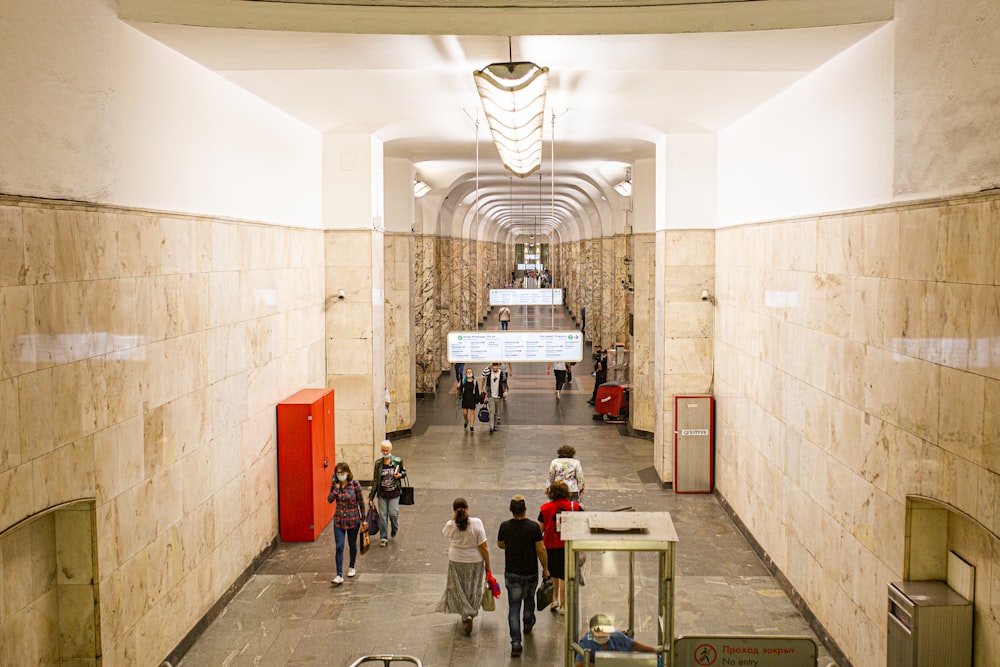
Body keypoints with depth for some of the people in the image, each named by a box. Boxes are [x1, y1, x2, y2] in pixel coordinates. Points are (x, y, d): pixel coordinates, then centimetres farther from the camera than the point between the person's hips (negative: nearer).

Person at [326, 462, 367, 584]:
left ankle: (351, 567, 38)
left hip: (353, 519, -2)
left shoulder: (355, 484, -12)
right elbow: (329, 500, -8)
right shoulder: (334, 484, -2)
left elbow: (361, 502, -6)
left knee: (352, 544, 15)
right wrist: (336, 488, -19)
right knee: (339, 547, -6)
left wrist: (363, 520, -3)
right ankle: (339, 575, -6)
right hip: (339, 519, 2)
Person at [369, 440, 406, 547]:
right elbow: (375, 479, 6)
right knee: (382, 515, 3)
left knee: (393, 513, -3)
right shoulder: (378, 463, 0)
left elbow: (404, 472, 11)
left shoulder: (397, 461, -4)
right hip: (382, 494, 1)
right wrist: (371, 495, 6)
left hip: (394, 493, -1)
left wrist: (400, 475, -14)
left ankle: (395, 528, 32)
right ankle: (383, 538, 14)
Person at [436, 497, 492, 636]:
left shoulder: (451, 525, -14)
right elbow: (484, 547, -14)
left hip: (456, 562, 0)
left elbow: (445, 532, 12)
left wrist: (454, 517, -5)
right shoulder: (476, 523, -18)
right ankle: (470, 613, 19)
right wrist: (488, 566, -4)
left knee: (459, 589, 16)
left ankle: (466, 613, 7)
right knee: (473, 589, 18)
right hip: (475, 562, 0)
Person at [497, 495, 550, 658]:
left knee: (513, 606, 3)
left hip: (511, 573, 0)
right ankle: (528, 625, 50)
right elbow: (541, 550, -12)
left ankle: (516, 643, -4)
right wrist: (545, 568, 1)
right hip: (530, 573, 0)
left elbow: (500, 545, 8)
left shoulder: (505, 526, -10)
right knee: (529, 600, 26)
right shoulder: (533, 527, -16)